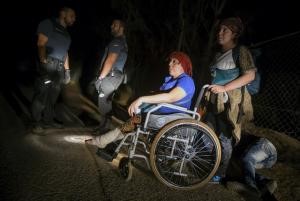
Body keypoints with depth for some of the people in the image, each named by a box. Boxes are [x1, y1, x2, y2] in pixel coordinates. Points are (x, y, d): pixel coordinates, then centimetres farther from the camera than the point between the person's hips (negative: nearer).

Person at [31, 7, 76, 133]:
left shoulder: (66, 33, 23)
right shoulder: (48, 23, 0)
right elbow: (41, 44, -11)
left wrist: (67, 70, 17)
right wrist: (43, 62, -23)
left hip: (59, 68, 8)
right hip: (48, 65, -7)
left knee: (53, 95, 11)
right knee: (42, 94, -6)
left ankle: (48, 120, 22)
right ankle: (37, 122, 5)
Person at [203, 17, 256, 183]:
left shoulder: (241, 51, -6)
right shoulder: (218, 53, 17)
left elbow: (250, 75, -16)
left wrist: (224, 88, -21)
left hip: (230, 102, -8)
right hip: (214, 101, 8)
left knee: (224, 139, -1)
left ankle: (220, 174, 15)